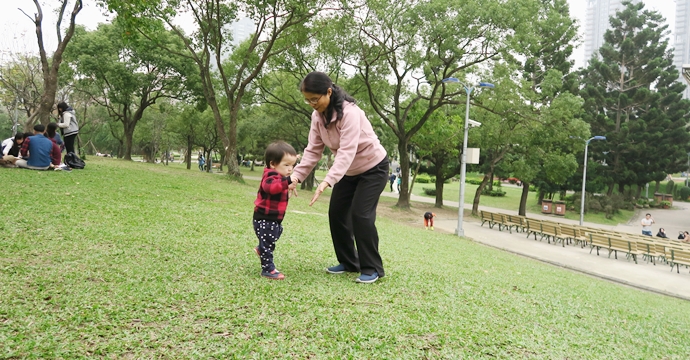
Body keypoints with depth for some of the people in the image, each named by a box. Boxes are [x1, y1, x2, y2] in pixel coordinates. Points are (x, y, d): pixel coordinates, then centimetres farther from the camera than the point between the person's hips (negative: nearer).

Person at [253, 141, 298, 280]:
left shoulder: (279, 177, 12)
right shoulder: (271, 176, -22)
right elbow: (270, 186, -47)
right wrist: (287, 182, -57)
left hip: (274, 218, 10)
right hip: (264, 218, -10)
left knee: (273, 237, 28)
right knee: (267, 243, -1)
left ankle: (261, 250, 47)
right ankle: (268, 269, 7)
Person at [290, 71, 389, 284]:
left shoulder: (349, 112, -32)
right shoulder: (318, 115, -8)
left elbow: (347, 151, -40)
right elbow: (313, 150, -8)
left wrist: (328, 181, -51)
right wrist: (296, 176, -22)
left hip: (373, 167, -8)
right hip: (349, 171, 8)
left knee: (361, 215, -15)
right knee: (337, 213, 4)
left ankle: (372, 268, -1)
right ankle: (349, 263, 18)